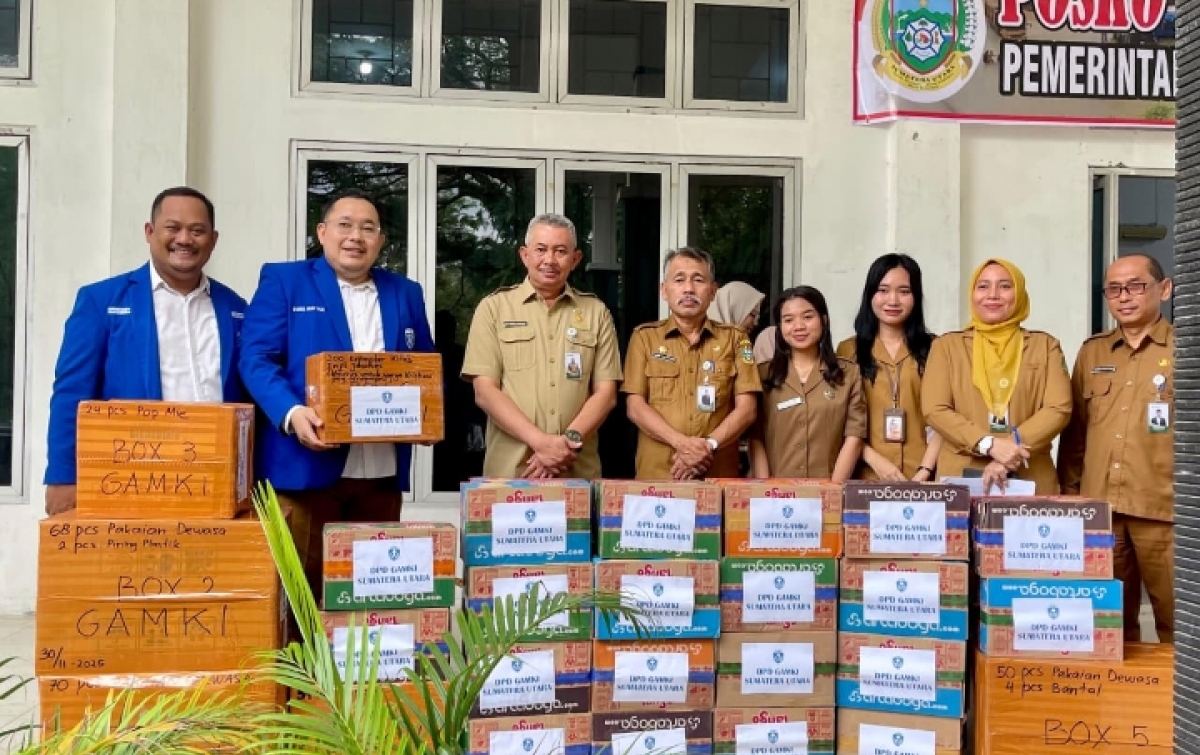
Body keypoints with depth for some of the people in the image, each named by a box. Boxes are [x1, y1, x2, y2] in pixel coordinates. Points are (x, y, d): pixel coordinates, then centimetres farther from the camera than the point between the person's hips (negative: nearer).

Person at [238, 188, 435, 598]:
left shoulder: (405, 293, 16)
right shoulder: (283, 281, 4)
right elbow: (257, 358, -5)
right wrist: (292, 414, -22)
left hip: (383, 472, 4)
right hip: (307, 466, -4)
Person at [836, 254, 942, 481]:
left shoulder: (933, 349, 6)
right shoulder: (848, 350, 5)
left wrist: (924, 472, -10)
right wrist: (876, 461, -11)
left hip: (920, 477, 0)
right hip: (867, 476, 0)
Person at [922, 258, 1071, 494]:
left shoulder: (1045, 345, 9)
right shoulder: (947, 345, 8)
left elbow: (1059, 409, -1)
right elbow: (935, 409, -3)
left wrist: (1012, 451, -14)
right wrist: (990, 445, -16)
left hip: (1030, 481, 1)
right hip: (961, 479, 0)